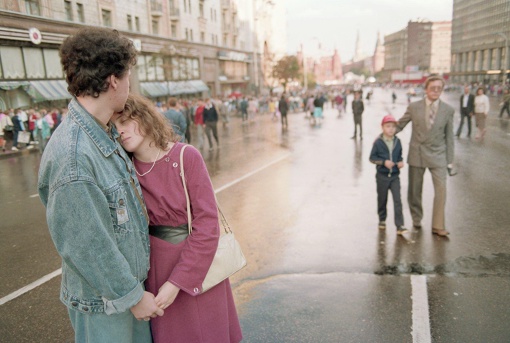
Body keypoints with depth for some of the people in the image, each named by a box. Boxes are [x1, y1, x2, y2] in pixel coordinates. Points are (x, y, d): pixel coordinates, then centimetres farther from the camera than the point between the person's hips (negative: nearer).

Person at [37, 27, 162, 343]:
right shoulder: (71, 155, -30)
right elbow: (87, 246, -25)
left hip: (129, 281, 8)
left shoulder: (106, 133, -1)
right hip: (104, 298, -8)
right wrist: (132, 295, -15)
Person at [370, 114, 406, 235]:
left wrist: (401, 162, -5)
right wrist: (384, 162, -19)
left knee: (397, 201, -6)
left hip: (395, 176, 2)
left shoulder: (397, 141, 2)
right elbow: (372, 157, -6)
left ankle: (400, 226, -4)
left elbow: (399, 155, 16)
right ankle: (382, 220, 34)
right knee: (382, 199, 13)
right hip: (382, 176, -2)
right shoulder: (378, 142, -8)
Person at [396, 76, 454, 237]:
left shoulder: (448, 110, 0)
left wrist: (450, 160, 3)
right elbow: (399, 125, 6)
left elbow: (449, 136, 3)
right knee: (414, 190, 9)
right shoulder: (414, 107, -2)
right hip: (417, 154, 0)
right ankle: (416, 219, 29)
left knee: (441, 190, -7)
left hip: (437, 155, 0)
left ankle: (438, 226, 3)